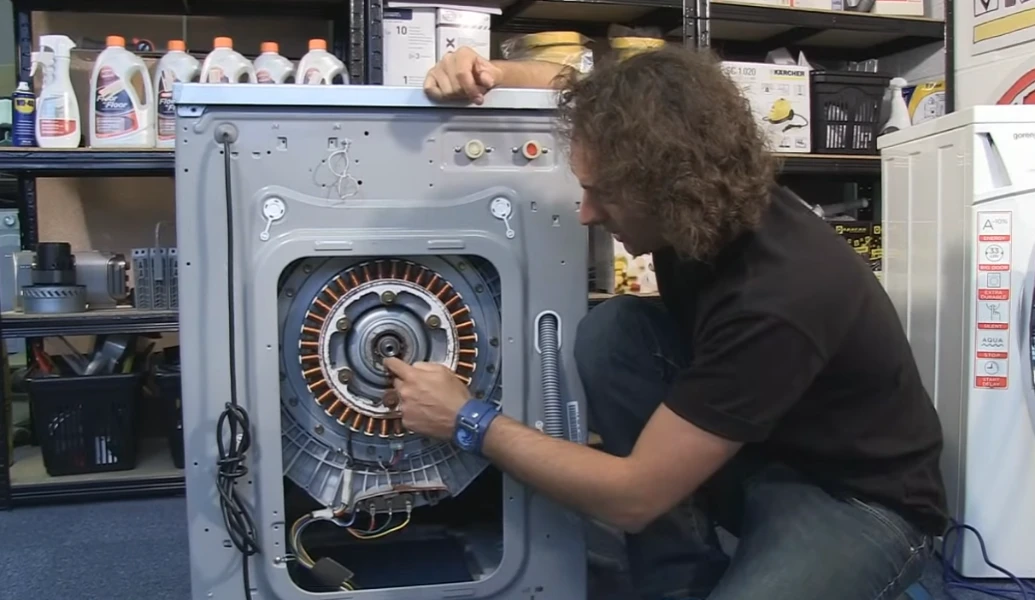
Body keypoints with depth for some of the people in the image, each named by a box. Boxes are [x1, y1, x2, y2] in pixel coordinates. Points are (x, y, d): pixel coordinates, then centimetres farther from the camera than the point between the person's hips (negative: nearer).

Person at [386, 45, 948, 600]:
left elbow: (632, 496, -29)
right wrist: (490, 73, -14)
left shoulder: (775, 299, -35)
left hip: (858, 501, -7)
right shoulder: (707, 200, -13)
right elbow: (574, 91, 6)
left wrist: (468, 421, -21)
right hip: (751, 453, 7)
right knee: (610, 331, -17)